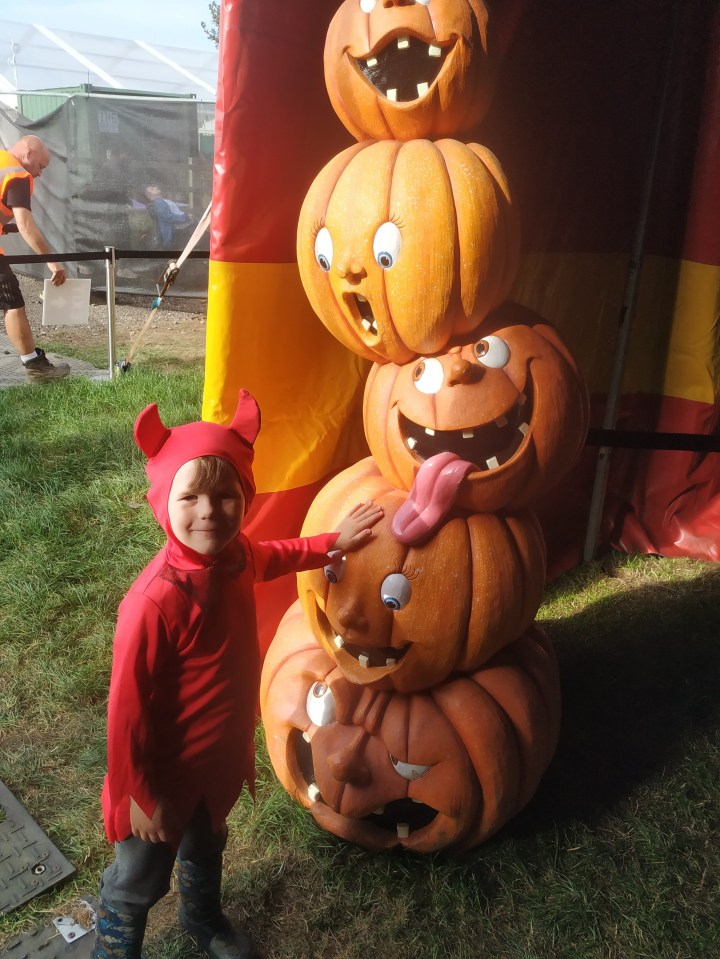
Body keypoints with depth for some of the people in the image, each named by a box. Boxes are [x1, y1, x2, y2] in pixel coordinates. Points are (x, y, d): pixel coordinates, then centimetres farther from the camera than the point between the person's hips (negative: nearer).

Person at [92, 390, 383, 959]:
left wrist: (335, 542, 17)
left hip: (219, 757, 8)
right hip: (168, 769, -7)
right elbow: (128, 708, -26)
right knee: (140, 882, 18)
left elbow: (274, 557, 12)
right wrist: (142, 795, -16)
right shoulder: (158, 600, -37)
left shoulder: (233, 555, -15)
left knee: (207, 847, 34)